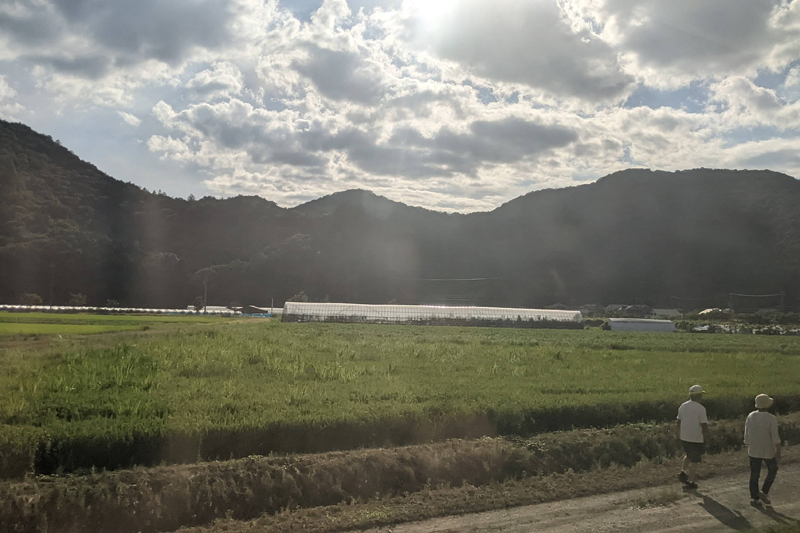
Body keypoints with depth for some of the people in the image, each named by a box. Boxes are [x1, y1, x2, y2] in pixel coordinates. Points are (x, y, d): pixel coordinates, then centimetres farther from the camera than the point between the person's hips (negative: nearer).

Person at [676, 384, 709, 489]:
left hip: (684, 437, 6)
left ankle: (683, 472, 13)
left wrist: (677, 435, 19)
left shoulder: (683, 406, 4)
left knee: (689, 455, 27)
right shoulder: (700, 408, -16)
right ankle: (690, 482, 12)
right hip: (696, 439, -6)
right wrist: (706, 439, -7)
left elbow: (678, 422, 10)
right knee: (694, 460, 6)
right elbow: (704, 425, -17)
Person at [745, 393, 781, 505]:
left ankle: (754, 497, 12)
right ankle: (764, 492, 8)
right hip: (768, 451, -4)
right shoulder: (771, 418, -16)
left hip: (753, 450, 4)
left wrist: (748, 447, 14)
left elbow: (746, 434, 4)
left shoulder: (750, 416, -2)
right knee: (772, 470, 18)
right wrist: (778, 451, -11)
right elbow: (775, 437, -18)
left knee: (754, 474, 10)